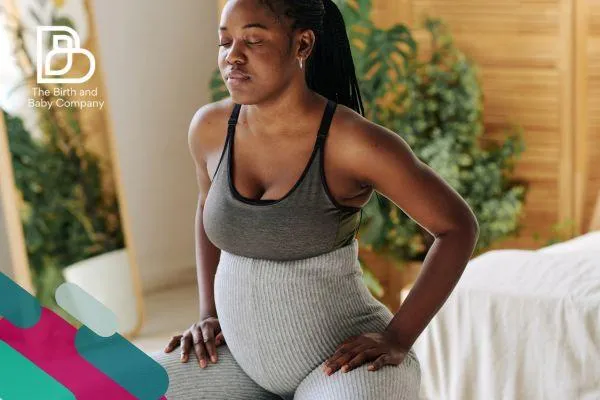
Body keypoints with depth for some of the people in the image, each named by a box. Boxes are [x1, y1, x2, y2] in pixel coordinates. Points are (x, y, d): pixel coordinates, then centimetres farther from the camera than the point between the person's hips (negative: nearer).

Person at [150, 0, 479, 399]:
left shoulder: (356, 139, -20)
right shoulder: (211, 126, -4)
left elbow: (460, 227, -10)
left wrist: (396, 341, -19)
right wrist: (210, 316, 6)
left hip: (346, 368, -6)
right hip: (254, 361, 7)